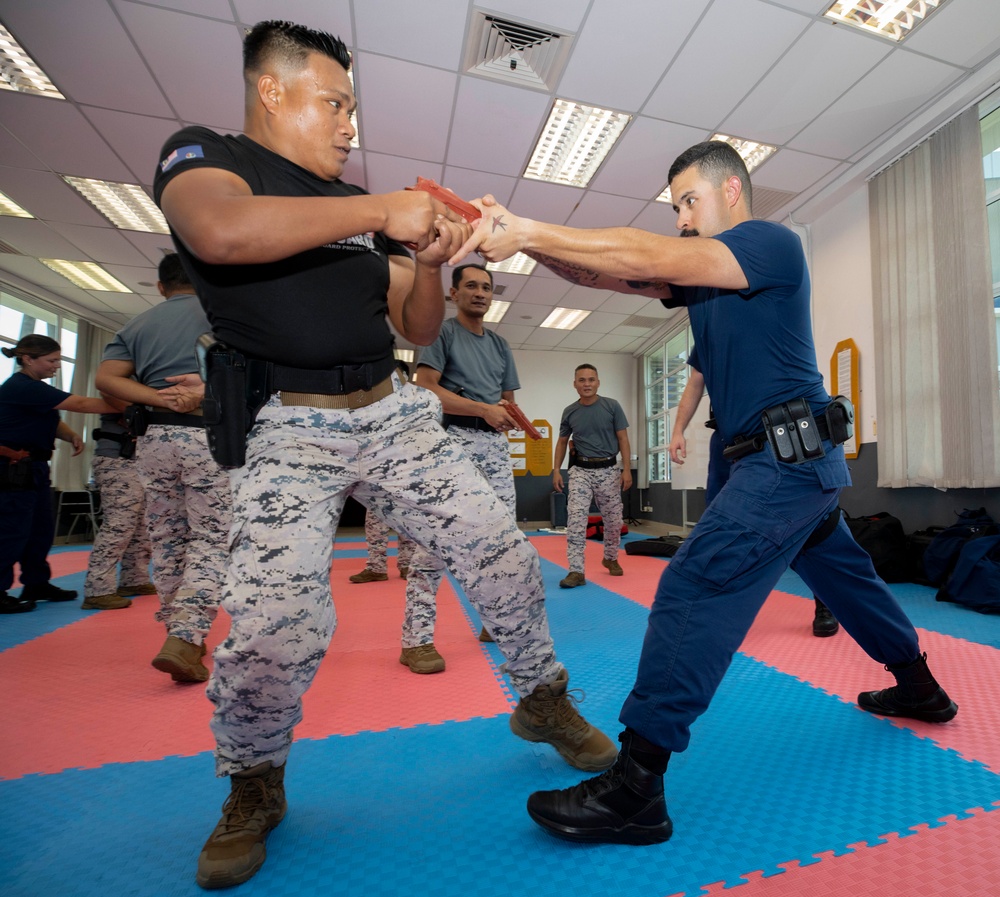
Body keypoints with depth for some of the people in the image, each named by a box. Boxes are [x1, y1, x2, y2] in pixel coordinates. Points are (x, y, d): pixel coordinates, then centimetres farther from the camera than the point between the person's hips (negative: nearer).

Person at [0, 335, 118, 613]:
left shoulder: (33, 389, 14)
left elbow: (53, 420, 17)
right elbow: (80, 404, -23)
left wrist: (72, 436, -6)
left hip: (33, 468, 10)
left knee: (41, 530, 13)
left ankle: (37, 584, 24)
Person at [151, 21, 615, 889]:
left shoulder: (362, 206, 18)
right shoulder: (201, 155, 6)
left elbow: (420, 327, 15)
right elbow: (219, 232, -21)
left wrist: (428, 259, -3)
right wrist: (382, 212, -17)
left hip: (396, 415, 5)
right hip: (288, 431, -4)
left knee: (506, 557, 1)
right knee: (274, 627, -15)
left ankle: (543, 701, 28)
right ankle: (254, 786, 22)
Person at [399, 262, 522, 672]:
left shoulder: (500, 345, 21)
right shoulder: (442, 332, 3)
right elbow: (426, 389, -9)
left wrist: (506, 415, -1)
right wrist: (484, 409, -14)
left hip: (496, 444, 7)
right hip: (454, 440, -6)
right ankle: (416, 639, -2)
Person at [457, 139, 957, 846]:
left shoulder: (773, 242, -7)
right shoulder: (699, 270, 17)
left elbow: (645, 255, -22)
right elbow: (611, 274, 5)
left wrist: (529, 230, -21)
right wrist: (521, 238, -7)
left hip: (789, 458, -10)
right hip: (802, 462, 11)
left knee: (695, 588, -19)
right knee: (848, 574, 24)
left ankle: (636, 790, -14)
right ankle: (920, 688, 48)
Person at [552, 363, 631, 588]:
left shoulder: (612, 407, -3)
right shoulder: (569, 412, 2)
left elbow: (623, 439, -2)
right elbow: (562, 442, 10)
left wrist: (626, 469, -9)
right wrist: (556, 470, 1)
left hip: (608, 470, 0)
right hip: (581, 471, 1)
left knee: (613, 520, 10)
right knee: (575, 519, -11)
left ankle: (610, 558, 36)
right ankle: (576, 571, -7)